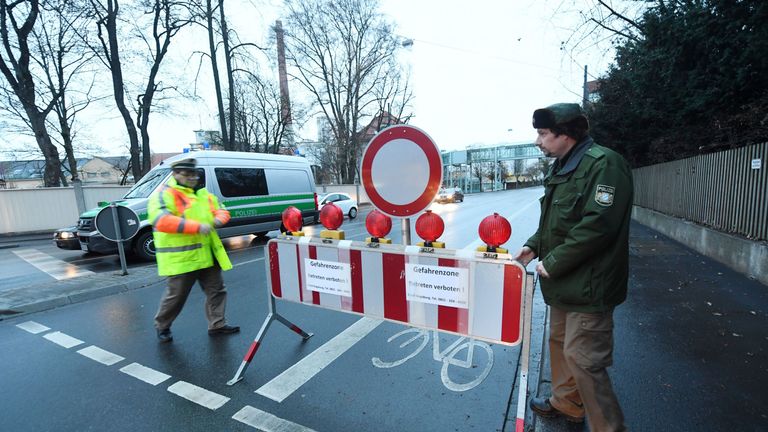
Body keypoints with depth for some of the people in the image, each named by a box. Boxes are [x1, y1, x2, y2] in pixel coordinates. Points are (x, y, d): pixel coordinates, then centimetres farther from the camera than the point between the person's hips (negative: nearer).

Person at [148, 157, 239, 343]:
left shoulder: (203, 194, 14)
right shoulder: (164, 194, -9)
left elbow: (221, 210, 20)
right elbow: (161, 221, -24)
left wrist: (219, 218, -6)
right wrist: (196, 226, -29)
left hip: (207, 255, 7)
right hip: (181, 257, -7)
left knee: (216, 290, 11)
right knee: (176, 295, 7)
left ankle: (217, 324, 25)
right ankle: (162, 326, 32)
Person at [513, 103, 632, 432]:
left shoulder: (603, 164, -17)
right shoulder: (561, 168, 13)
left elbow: (597, 225, -26)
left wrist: (553, 262, -21)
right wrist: (534, 245, 5)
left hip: (588, 286, -10)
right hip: (563, 282, 10)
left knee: (582, 358, -1)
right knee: (560, 342, 22)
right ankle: (566, 403, 43)